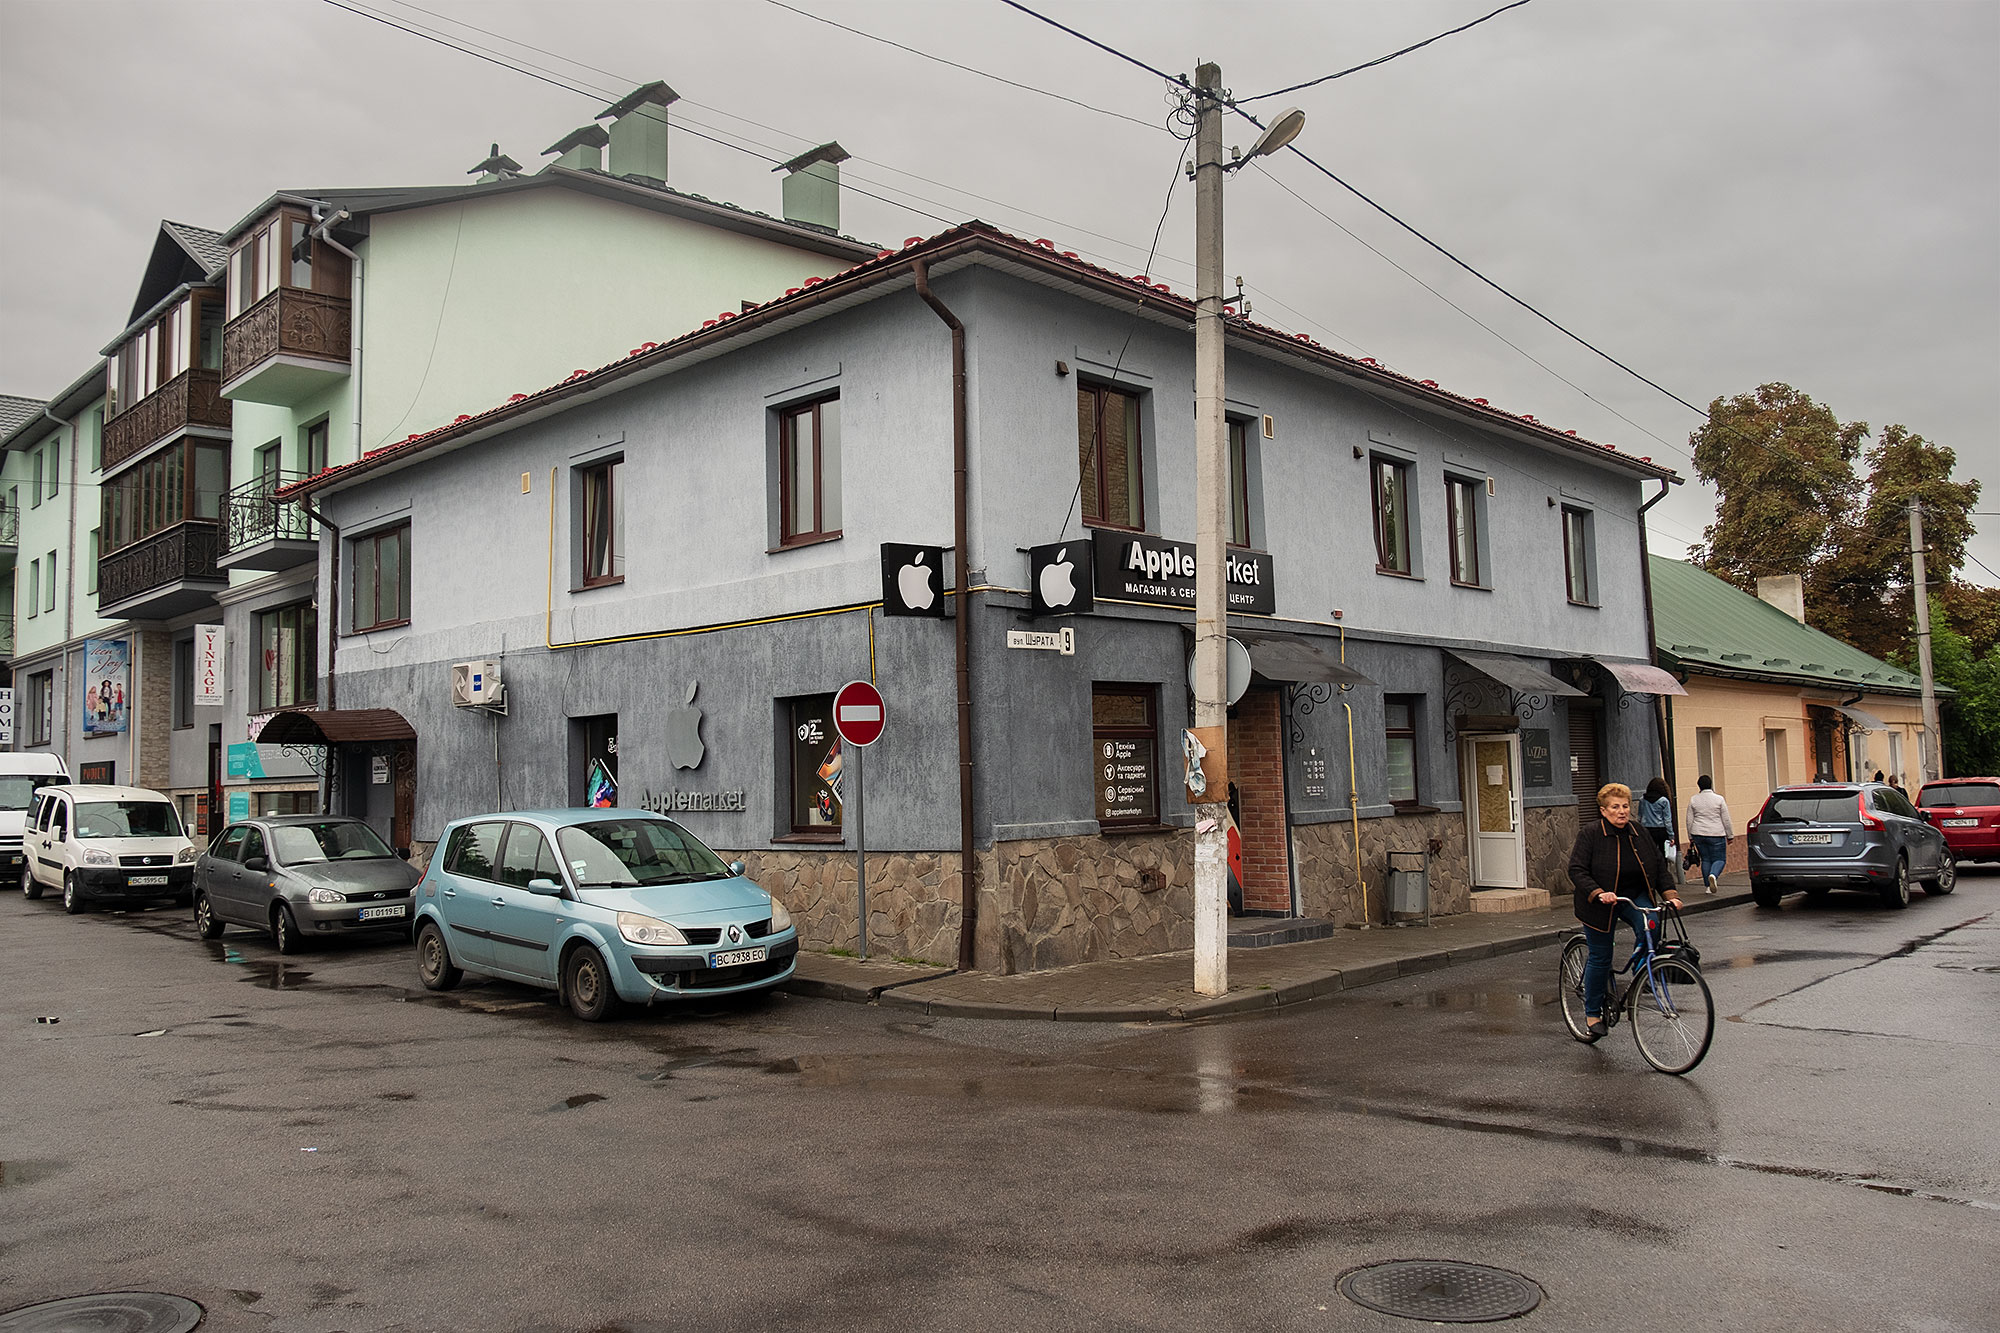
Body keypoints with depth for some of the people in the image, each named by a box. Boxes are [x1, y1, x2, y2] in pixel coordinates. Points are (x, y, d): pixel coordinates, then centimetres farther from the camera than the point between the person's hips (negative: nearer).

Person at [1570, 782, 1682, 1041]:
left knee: (1651, 926, -27)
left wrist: (1670, 894, -7)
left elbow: (1659, 866, 8)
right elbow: (1577, 870, -17)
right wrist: (1598, 893, -31)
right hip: (1601, 904, -4)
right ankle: (1592, 1013, 16)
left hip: (1636, 898, 4)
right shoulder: (1590, 833, -12)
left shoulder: (1639, 833, 3)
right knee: (1600, 958, 1)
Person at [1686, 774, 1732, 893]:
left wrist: (1691, 837, 15)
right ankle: (1713, 875, -27)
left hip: (1698, 834, 3)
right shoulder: (1719, 799, -3)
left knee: (1705, 859, 11)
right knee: (1719, 859, 3)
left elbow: (1689, 821, 7)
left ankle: (1708, 887, 9)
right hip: (1716, 834, -3)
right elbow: (1726, 820, -2)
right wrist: (1730, 835, 7)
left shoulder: (1693, 800, 5)